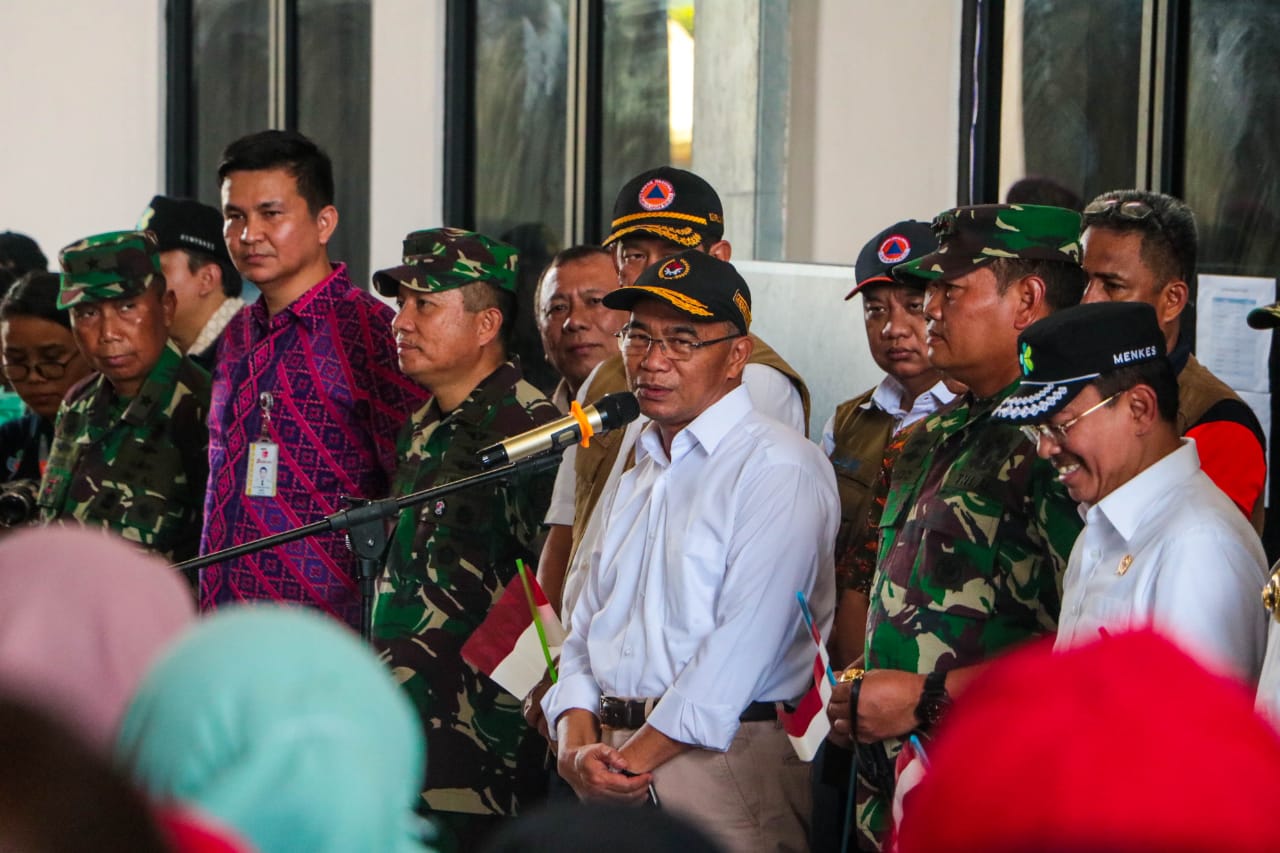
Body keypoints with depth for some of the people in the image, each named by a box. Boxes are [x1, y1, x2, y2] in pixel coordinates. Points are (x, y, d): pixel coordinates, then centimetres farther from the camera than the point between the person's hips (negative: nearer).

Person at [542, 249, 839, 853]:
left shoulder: (778, 469, -8)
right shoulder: (638, 474, 19)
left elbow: (744, 640, -15)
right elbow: (589, 623, 16)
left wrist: (637, 756, -14)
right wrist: (577, 741, -1)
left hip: (723, 759, -7)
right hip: (611, 765, 7)